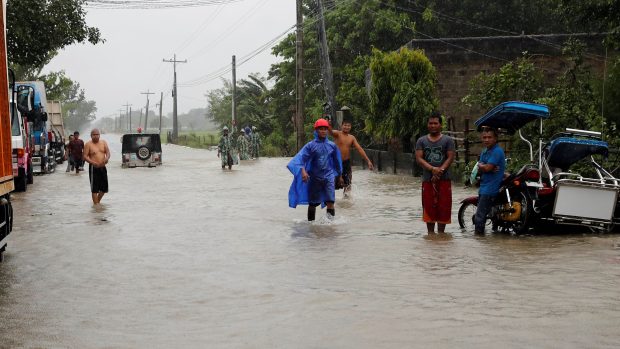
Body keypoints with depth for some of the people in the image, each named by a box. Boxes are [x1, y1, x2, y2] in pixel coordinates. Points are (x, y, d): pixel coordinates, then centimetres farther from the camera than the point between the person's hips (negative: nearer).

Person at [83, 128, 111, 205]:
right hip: (94, 168, -5)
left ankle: (98, 200, 34)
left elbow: (108, 152, 1)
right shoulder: (88, 144, -4)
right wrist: (92, 162, -26)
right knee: (94, 188, -3)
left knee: (104, 187, 12)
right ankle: (96, 204, 3)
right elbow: (85, 156, -10)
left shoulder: (103, 142, 8)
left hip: (103, 167, 5)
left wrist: (107, 158, -23)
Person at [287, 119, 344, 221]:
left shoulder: (332, 145, 4)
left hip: (328, 176, 0)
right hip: (315, 177, 0)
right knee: (313, 203, 9)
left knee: (330, 201, -15)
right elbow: (301, 157, -15)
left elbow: (337, 161, 17)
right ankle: (311, 222, 23)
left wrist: (340, 176, 25)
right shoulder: (311, 145, -3)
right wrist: (303, 171, -33)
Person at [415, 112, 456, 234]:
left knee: (443, 206, -1)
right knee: (429, 207, 2)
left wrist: (439, 171, -16)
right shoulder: (421, 141, 8)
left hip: (444, 179, -1)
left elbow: (450, 158, -3)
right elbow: (419, 158, -2)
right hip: (427, 179, 1)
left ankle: (441, 232, 8)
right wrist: (432, 169, -17)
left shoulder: (448, 140, 4)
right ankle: (430, 232, 10)